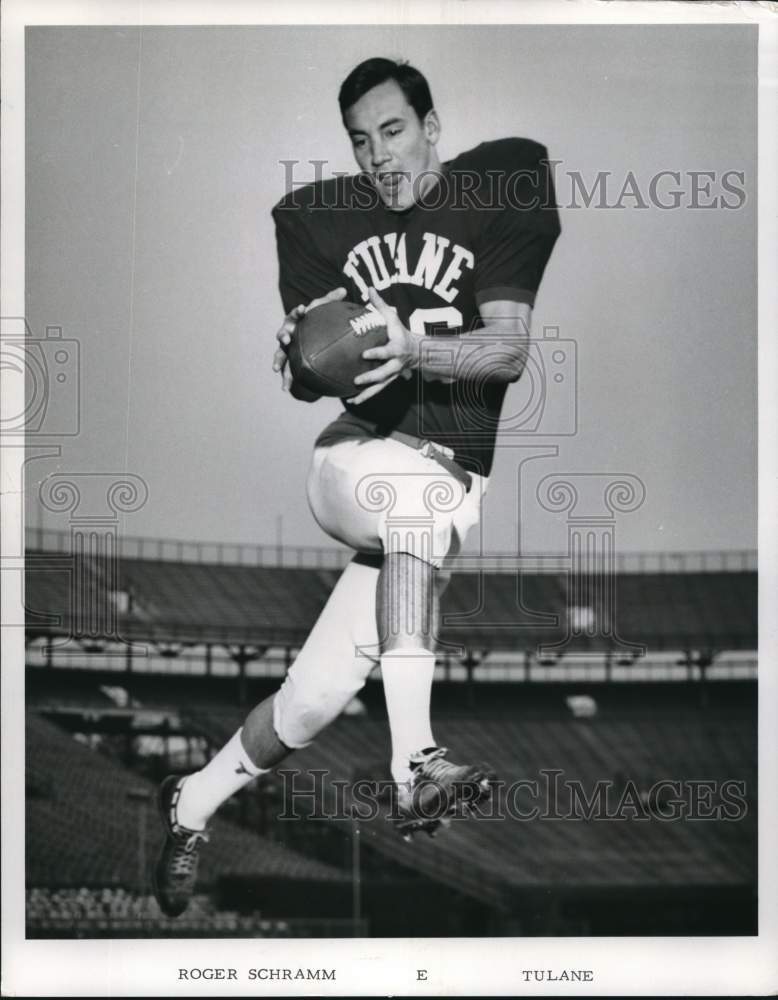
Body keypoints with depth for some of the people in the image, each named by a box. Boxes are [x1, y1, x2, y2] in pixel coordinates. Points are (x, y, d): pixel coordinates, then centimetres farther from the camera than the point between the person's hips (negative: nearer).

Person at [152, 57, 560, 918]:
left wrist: (412, 349, -30)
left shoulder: (502, 189, -3)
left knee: (315, 698, -4)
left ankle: (194, 803, 23)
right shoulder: (315, 218, 5)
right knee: (417, 492, -38)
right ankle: (414, 766, -43)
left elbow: (509, 351, -13)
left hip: (459, 484, 0)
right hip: (355, 453, 0)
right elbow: (303, 382, 3)